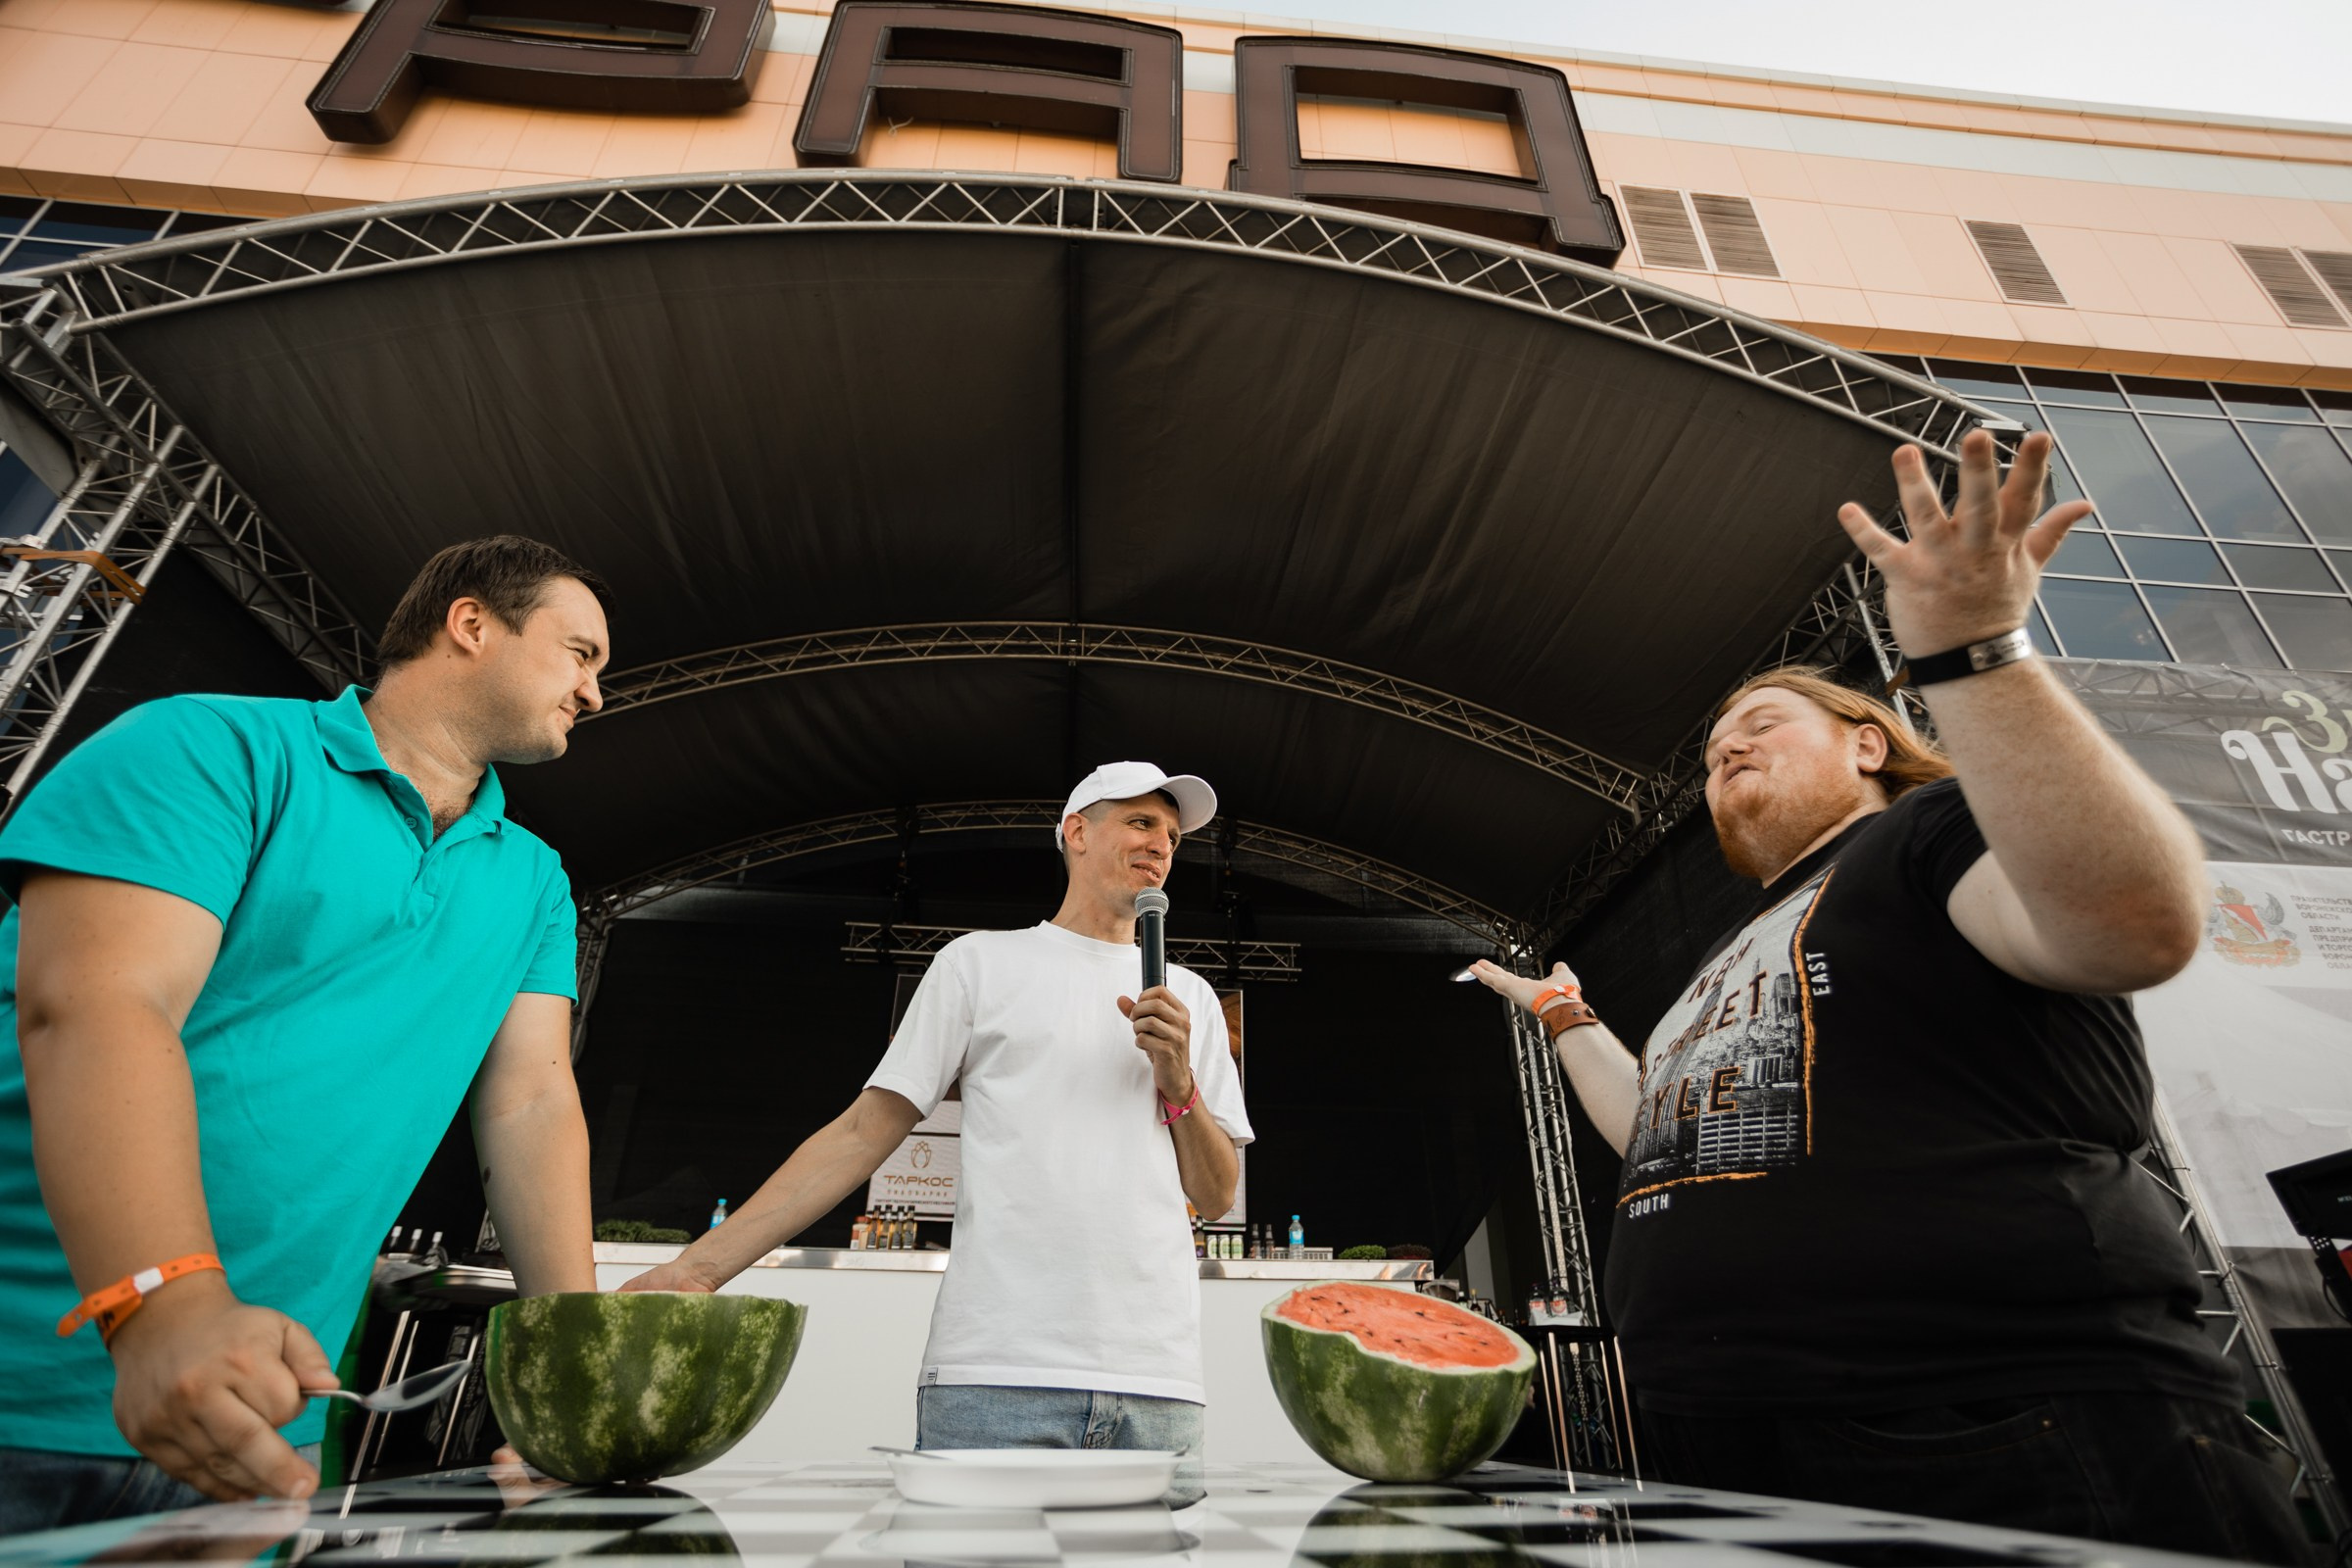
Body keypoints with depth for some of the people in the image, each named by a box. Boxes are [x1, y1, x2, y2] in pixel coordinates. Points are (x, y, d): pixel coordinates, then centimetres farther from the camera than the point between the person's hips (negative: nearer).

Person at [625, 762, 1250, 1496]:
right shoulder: (981, 961, 8)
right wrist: (698, 1265, -3)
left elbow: (1218, 1197, 14)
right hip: (995, 1375, -2)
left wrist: (1178, 1085, -4)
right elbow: (863, 1132, 4)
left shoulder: (1191, 997, 15)